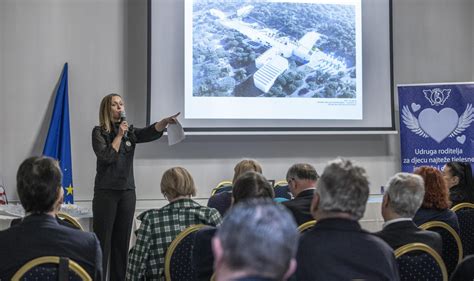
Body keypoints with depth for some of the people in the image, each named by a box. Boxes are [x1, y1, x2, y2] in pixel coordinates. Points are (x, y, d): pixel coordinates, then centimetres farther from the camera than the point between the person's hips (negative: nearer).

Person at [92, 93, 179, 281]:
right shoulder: (99, 132, -2)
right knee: (102, 239, -4)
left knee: (122, 240, 8)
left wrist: (165, 122, -27)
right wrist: (119, 135, -11)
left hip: (127, 192, 5)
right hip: (106, 192, -4)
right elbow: (107, 156, -15)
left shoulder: (130, 131, 10)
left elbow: (151, 133, -9)